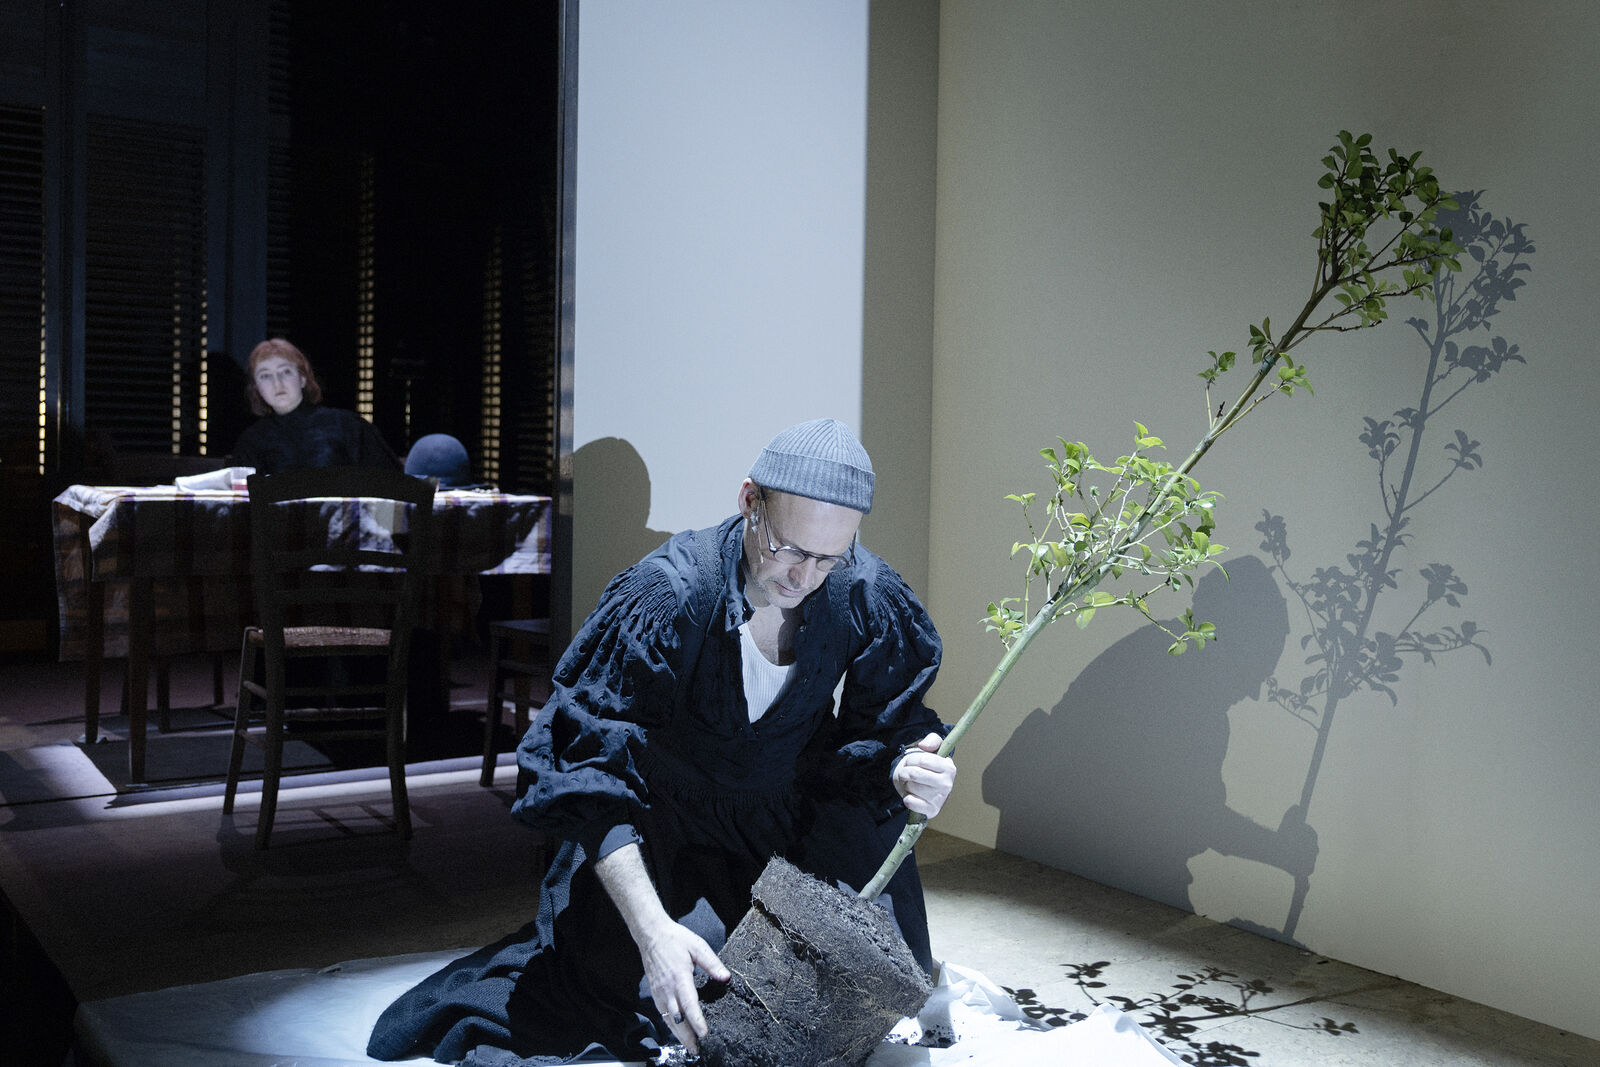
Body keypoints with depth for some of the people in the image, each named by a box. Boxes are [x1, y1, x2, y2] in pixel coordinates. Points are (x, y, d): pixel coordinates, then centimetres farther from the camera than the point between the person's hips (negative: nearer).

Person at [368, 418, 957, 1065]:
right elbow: (585, 767, -33)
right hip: (662, 824, -3)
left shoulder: (868, 597, -20)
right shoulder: (665, 595, -31)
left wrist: (904, 768, -35)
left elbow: (883, 731, -8)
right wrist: (652, 928, -43)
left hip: (795, 823, 4)